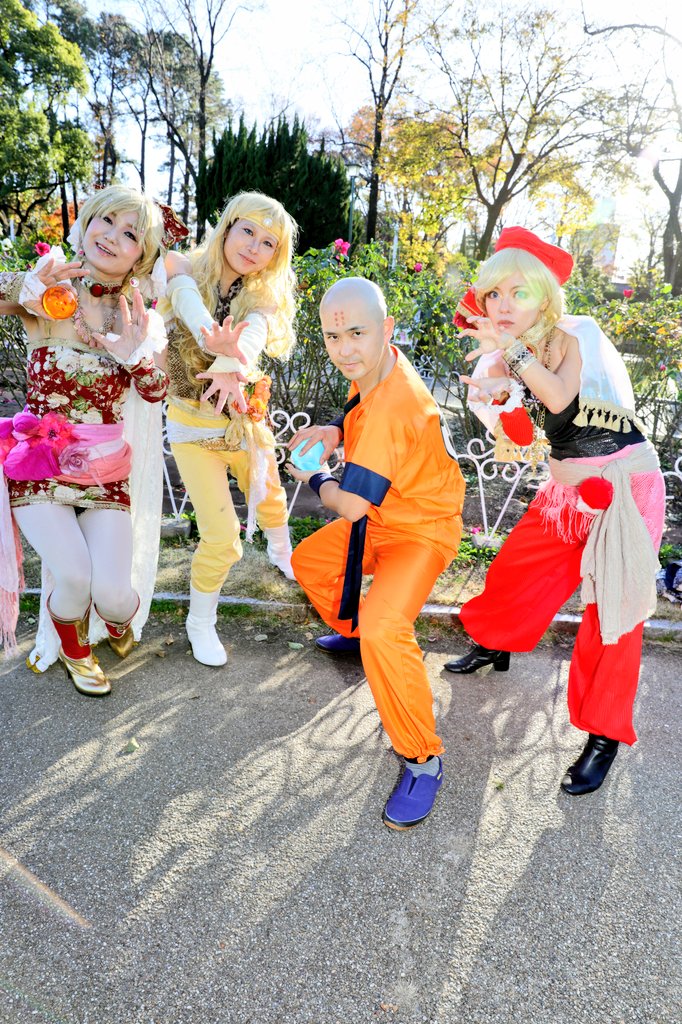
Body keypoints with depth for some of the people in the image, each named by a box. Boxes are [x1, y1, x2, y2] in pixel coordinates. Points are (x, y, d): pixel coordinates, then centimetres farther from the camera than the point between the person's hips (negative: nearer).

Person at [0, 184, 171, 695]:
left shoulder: (142, 318, 4)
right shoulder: (47, 292, -2)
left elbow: (157, 392, -9)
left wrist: (134, 353, -27)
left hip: (106, 471, 1)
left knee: (112, 591, -13)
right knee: (75, 577, -18)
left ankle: (120, 619, 28)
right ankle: (74, 652, 17)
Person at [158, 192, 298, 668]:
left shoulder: (262, 298, -7)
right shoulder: (186, 273, -12)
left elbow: (252, 334, -32)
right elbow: (195, 315, -37)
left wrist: (233, 364, -55)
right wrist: (220, 346, -60)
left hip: (245, 420, 4)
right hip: (194, 427, -3)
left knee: (270, 499, 23)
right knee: (221, 534, -9)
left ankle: (282, 554, 58)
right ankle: (200, 621, 17)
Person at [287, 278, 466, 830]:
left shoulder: (390, 406, -34)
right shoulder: (378, 366, -5)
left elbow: (350, 504, -33)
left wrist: (313, 477, -11)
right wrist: (337, 431, -6)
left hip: (422, 530, -10)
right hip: (382, 519, 10)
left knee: (383, 630, -31)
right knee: (309, 560, 23)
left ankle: (423, 758, -11)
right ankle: (352, 628, 50)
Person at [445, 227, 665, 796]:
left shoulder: (577, 335, -15)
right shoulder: (507, 357, 3)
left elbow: (560, 397, -32)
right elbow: (525, 435, 2)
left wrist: (513, 351, -32)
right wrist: (498, 396, -15)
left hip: (625, 484, -7)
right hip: (567, 490, 7)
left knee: (613, 610, -4)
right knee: (515, 569, 13)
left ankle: (605, 736, 9)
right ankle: (495, 647, 42)